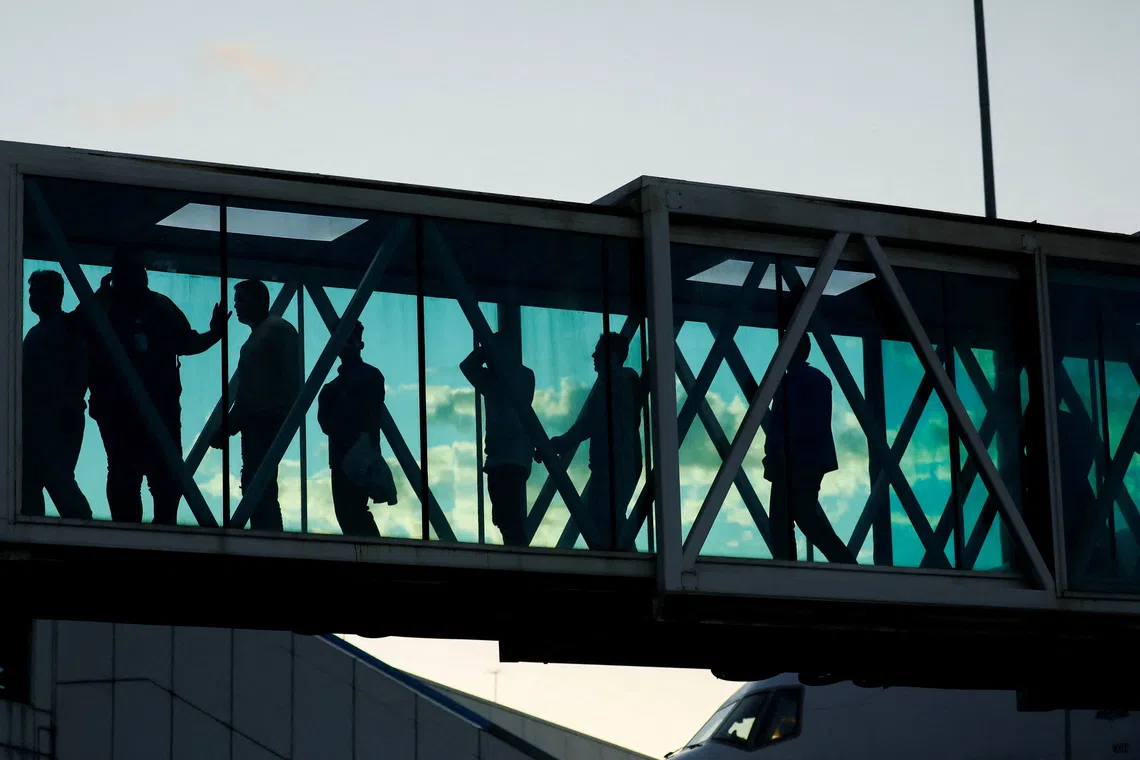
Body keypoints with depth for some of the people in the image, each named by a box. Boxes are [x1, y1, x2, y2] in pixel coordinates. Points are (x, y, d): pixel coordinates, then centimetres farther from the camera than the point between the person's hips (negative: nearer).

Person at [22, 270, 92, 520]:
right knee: (29, 480, 3)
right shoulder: (35, 333, 22)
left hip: (60, 418, -8)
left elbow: (80, 372, -9)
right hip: (35, 417, 8)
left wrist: (71, 407, -18)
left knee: (56, 477, -16)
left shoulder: (70, 328, 0)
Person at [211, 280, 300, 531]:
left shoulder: (278, 329, -4)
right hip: (255, 423, 10)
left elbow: (290, 378, -13)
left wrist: (279, 414, -21)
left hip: (267, 422, -10)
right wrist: (227, 428, 17)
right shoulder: (255, 336, 23)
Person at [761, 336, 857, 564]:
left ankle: (848, 567, -10)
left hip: (806, 461, -8)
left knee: (805, 516, -14)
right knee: (781, 520, 2)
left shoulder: (814, 380, -4)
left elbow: (818, 425, -12)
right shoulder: (786, 382, 18)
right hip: (786, 463, 8)